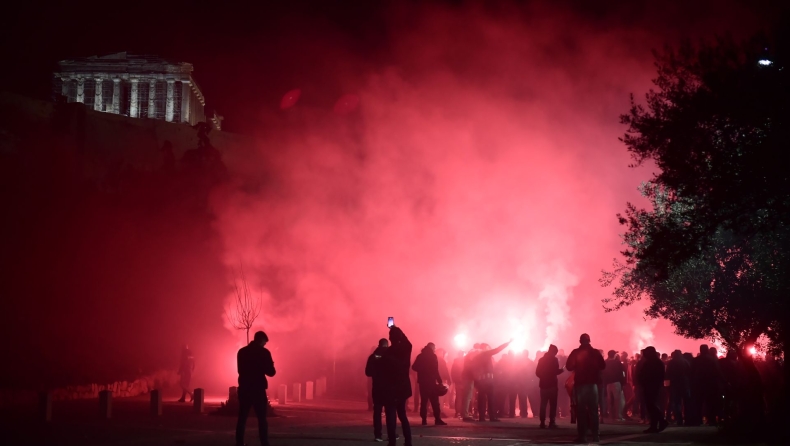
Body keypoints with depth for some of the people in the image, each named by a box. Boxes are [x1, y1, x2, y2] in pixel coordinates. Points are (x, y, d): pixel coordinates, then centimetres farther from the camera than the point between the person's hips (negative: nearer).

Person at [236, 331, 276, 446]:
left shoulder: (242, 351, 7)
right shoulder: (264, 352, -8)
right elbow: (271, 372, -6)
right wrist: (269, 365, 14)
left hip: (244, 388, 4)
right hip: (258, 389, -4)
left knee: (242, 418, 9)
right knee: (262, 419, 1)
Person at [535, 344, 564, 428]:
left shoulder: (541, 359, 10)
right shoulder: (554, 359, -6)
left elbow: (537, 372, 9)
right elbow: (556, 371, -14)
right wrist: (561, 370, 5)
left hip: (543, 384, 5)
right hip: (552, 384, -5)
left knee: (543, 404, 7)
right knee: (553, 404, -2)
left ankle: (542, 423, 2)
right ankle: (552, 422, -9)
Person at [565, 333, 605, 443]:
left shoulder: (575, 352, -6)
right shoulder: (595, 352, 0)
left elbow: (569, 367, -9)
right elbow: (602, 366, 1)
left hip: (579, 384, -2)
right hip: (592, 383, 2)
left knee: (581, 410, 0)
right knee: (593, 409, 9)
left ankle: (582, 435, -5)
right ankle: (595, 435, 6)